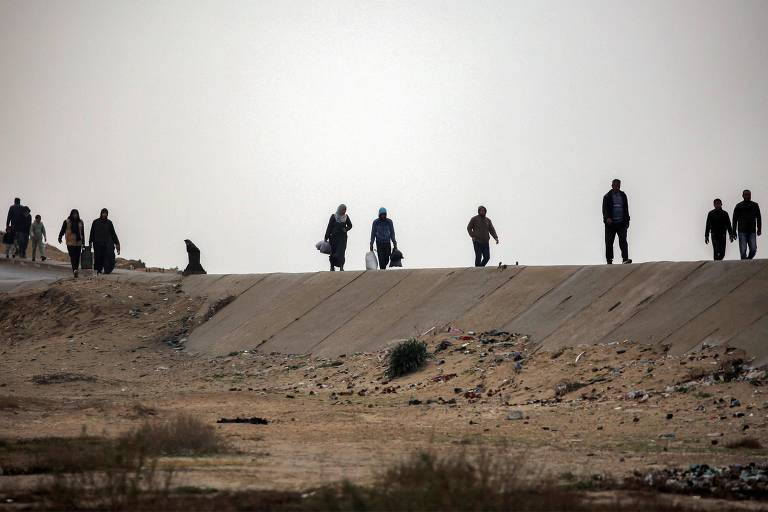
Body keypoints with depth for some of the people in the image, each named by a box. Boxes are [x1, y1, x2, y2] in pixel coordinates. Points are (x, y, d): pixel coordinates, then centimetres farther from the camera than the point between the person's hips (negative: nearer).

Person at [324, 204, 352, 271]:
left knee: (341, 252, -10)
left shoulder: (346, 217, 5)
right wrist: (326, 237, -5)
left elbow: (350, 225, 16)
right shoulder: (334, 216, -3)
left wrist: (346, 229, -7)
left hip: (342, 237, 1)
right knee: (333, 252, 4)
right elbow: (329, 227, -3)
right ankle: (332, 266, 16)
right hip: (334, 237, -1)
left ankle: (341, 267, -11)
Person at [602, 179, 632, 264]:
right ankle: (609, 260, 10)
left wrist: (627, 221, 12)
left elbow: (626, 209, 17)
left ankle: (625, 259, -19)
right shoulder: (607, 197, 2)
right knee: (609, 243, 3)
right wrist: (607, 218, -24)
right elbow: (605, 209, -7)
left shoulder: (623, 195, 12)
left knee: (623, 241, -12)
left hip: (621, 223, 2)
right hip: (610, 223, -2)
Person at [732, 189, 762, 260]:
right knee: (743, 250, -7)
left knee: (753, 249, -8)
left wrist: (759, 230, 5)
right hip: (742, 231, -1)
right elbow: (735, 220, 5)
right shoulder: (739, 206, 4)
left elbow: (758, 219, 13)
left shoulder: (755, 206, 9)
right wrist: (734, 232, -1)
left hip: (752, 232, 1)